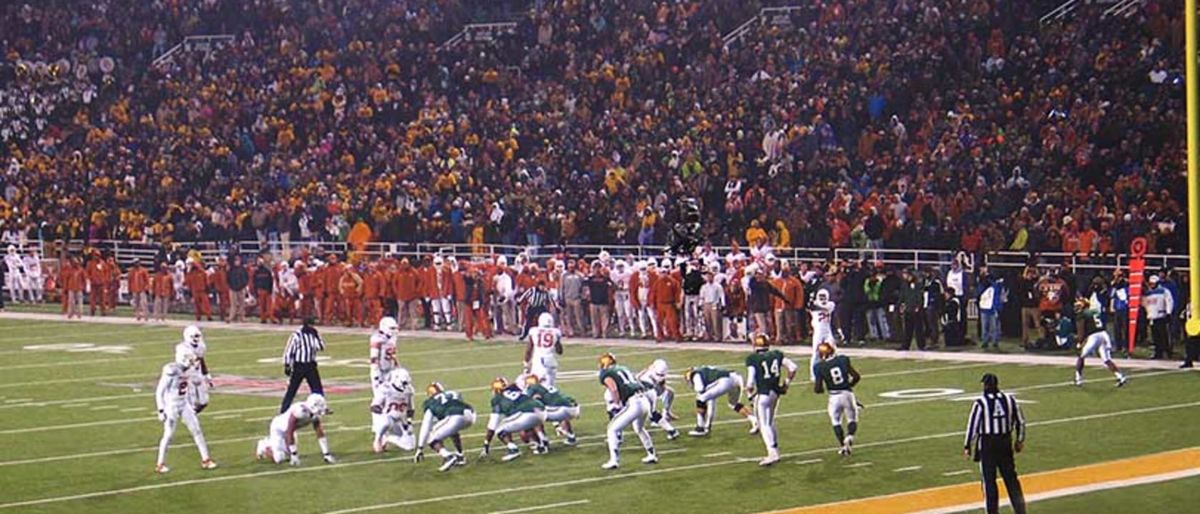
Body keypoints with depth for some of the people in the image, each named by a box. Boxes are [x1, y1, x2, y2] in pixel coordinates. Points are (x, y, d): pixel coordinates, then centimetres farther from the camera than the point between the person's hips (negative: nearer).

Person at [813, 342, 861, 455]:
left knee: (836, 422, 17)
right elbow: (856, 376, -1)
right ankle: (849, 436, -14)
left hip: (834, 396, -1)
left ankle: (842, 445, 6)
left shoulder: (820, 367, -7)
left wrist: (815, 387, 16)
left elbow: (818, 389, -7)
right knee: (852, 420, 16)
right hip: (848, 393, 1)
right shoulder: (843, 360, -2)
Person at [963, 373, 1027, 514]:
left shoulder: (980, 403, -12)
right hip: (1006, 443, 4)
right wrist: (1020, 440, 23)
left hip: (987, 445, -4)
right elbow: (1020, 422, 9)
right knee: (1010, 477, 13)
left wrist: (967, 446, -2)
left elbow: (973, 426, -10)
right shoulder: (1009, 400, 1)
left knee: (989, 480, 4)